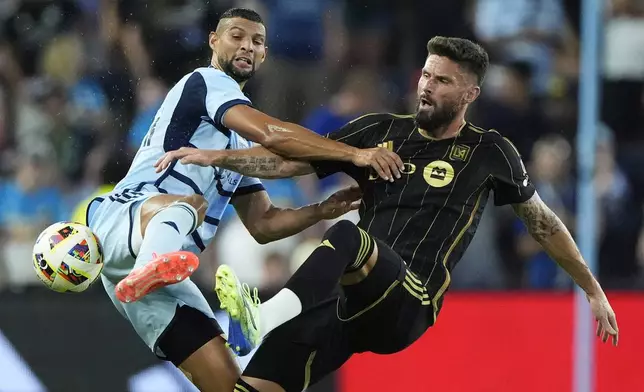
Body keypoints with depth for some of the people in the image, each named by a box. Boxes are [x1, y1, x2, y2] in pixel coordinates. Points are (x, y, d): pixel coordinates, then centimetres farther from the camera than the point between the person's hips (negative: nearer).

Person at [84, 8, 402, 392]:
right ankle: (151, 266, -75)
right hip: (121, 220, -9)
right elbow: (271, 133, -16)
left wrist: (324, 210, 10)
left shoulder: (241, 139, 30)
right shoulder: (207, 81, 2)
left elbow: (262, 224, 26)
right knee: (190, 204, -43)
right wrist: (354, 154, -19)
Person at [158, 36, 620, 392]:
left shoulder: (487, 152, 8)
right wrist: (218, 156, 0)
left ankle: (267, 318, -58)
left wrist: (593, 290, 24)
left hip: (406, 309, -5)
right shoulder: (382, 131, 15)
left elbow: (543, 221, 20)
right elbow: (293, 159, 13)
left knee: (347, 235, -37)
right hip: (344, 302, 5)